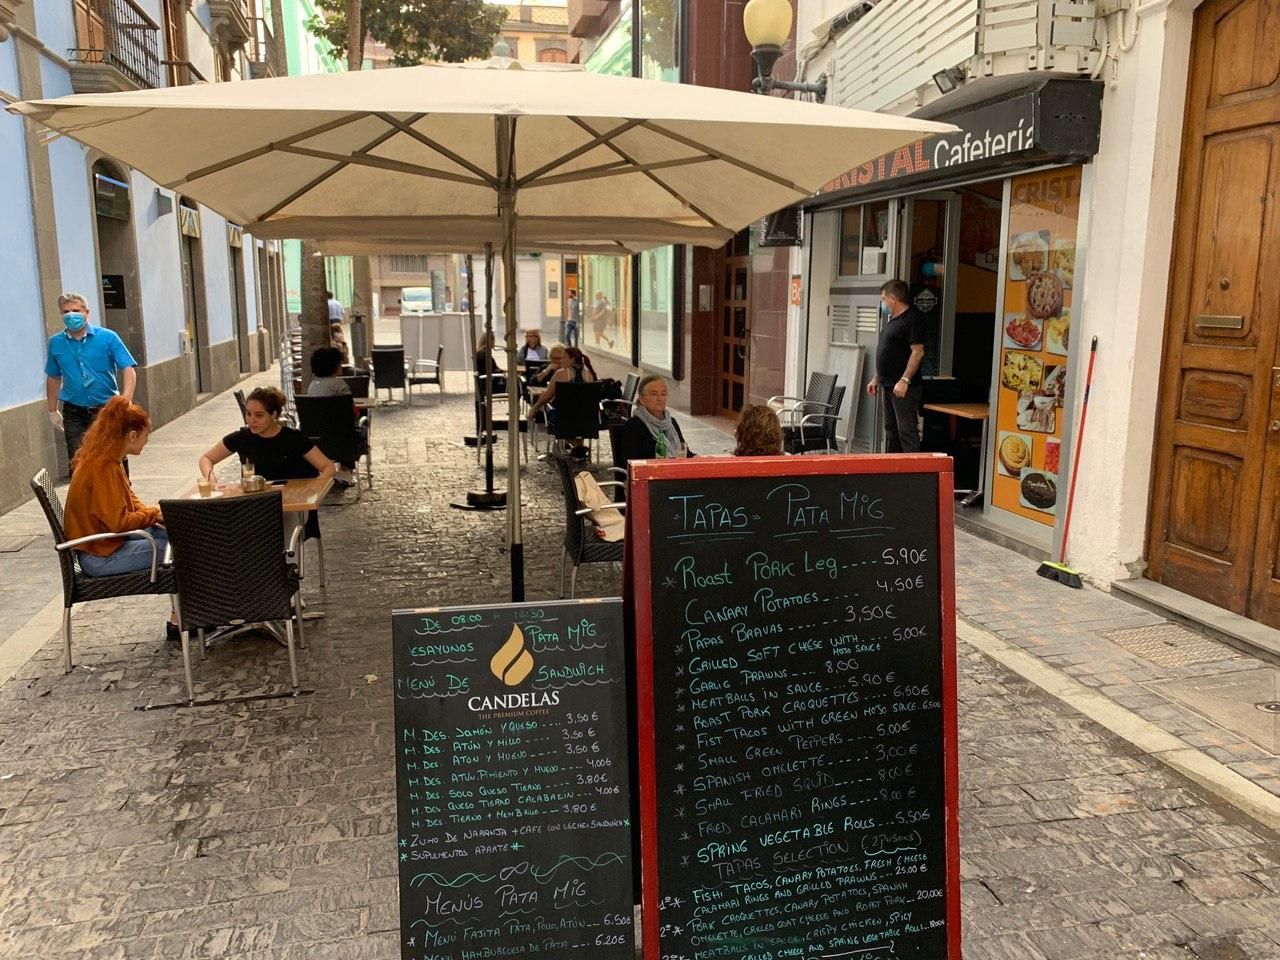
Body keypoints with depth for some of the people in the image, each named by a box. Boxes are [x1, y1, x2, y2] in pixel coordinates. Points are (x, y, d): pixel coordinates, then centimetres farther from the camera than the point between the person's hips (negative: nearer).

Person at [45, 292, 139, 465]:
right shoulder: (56, 343, 4)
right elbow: (53, 378, 15)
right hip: (74, 413, 2)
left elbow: (128, 369, -11)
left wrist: (126, 401, -24)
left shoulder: (108, 337, -6)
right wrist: (52, 411, 17)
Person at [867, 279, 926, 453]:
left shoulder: (913, 319, -11)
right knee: (891, 431, 14)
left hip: (903, 388, -10)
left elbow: (918, 352, -18)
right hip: (887, 386, 10)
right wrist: (876, 379, 22)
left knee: (907, 432, -10)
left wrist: (904, 380, -24)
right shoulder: (893, 319, 18)